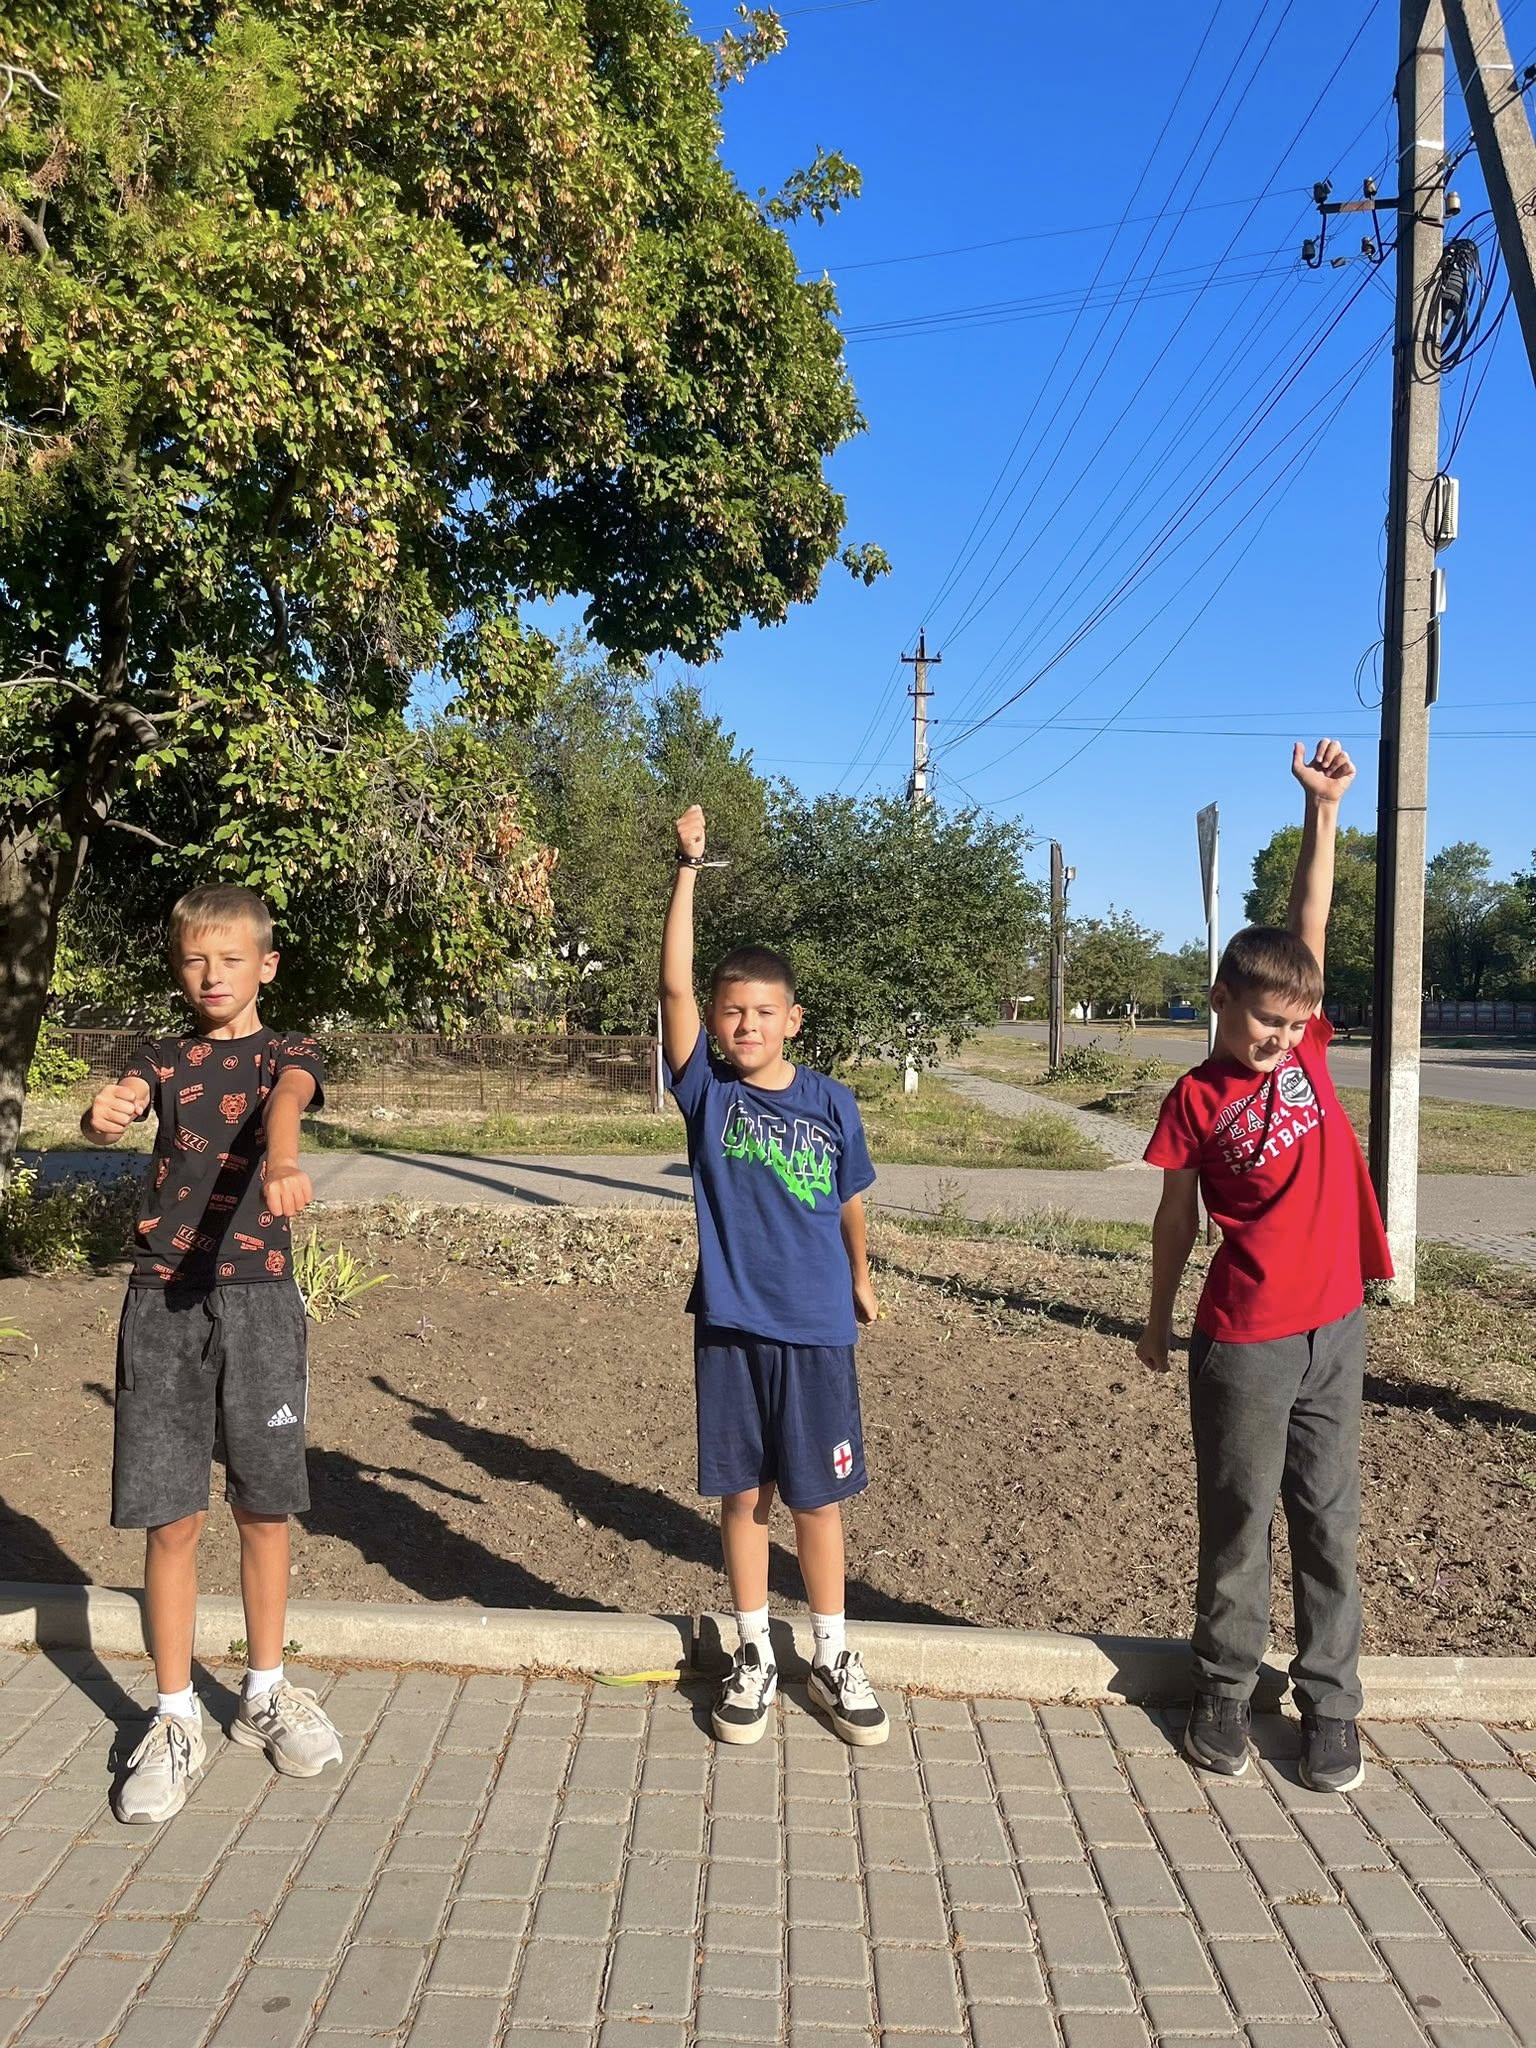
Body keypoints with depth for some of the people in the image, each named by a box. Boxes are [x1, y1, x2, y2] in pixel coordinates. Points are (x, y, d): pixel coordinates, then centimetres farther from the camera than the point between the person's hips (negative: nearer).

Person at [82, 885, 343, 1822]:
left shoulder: (287, 1053, 2)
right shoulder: (164, 1059, 10)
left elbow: (286, 1099, -22)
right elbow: (109, 1108, -11)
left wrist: (282, 1159, -46)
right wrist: (104, 1114, -37)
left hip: (257, 1296, -1)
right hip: (164, 1299, 2)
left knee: (263, 1506, 8)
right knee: (171, 1517, 4)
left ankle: (266, 1692, 27)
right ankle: (177, 1720, 18)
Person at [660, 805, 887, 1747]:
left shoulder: (831, 1102, -4)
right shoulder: (706, 1090, -5)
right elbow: (674, 984, -16)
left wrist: (859, 1277, 21)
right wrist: (689, 869, -20)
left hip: (816, 1327, 0)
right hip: (731, 1324, 0)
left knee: (819, 1496, 9)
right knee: (743, 1492, 11)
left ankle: (833, 1655, 26)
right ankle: (755, 1653, 28)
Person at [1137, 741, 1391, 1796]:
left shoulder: (1307, 1048, 3)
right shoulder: (1198, 1100, -8)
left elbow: (1311, 930, -1)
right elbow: (1177, 1219, 0)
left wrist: (1323, 808, -6)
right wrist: (1159, 1318, 7)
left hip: (1337, 1326, 4)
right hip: (1245, 1343, -4)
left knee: (1330, 1524, 13)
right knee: (1239, 1524, 10)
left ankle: (1330, 1707, 26)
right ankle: (1224, 1695, 26)